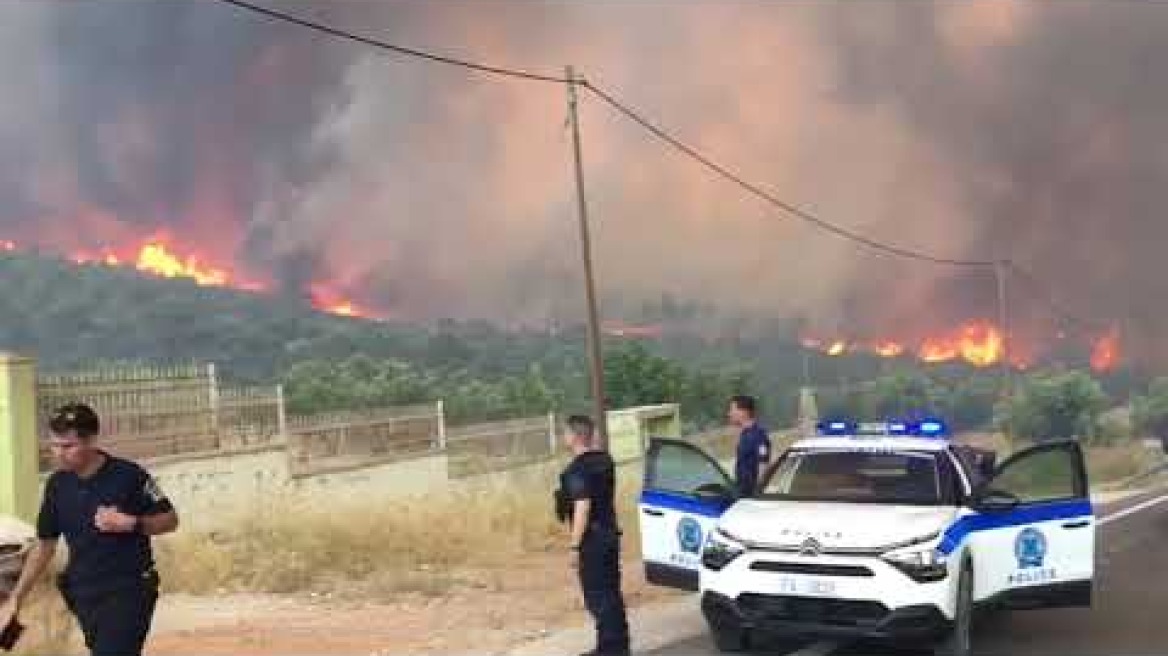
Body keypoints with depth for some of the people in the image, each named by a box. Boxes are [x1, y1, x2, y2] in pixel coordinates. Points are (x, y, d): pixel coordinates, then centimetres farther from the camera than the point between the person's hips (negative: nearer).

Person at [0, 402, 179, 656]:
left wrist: (131, 523, -22)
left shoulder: (129, 476, -13)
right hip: (84, 595, 6)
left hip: (128, 592, -5)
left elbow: (170, 520, -4)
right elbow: (45, 545, 10)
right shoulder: (57, 484, 2)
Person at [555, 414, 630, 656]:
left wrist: (574, 546, -21)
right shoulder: (604, 460, 8)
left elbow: (582, 508, -24)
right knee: (611, 592, 16)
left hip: (592, 538, -9)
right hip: (610, 534, 9)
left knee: (597, 595, -1)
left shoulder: (578, 468, -19)